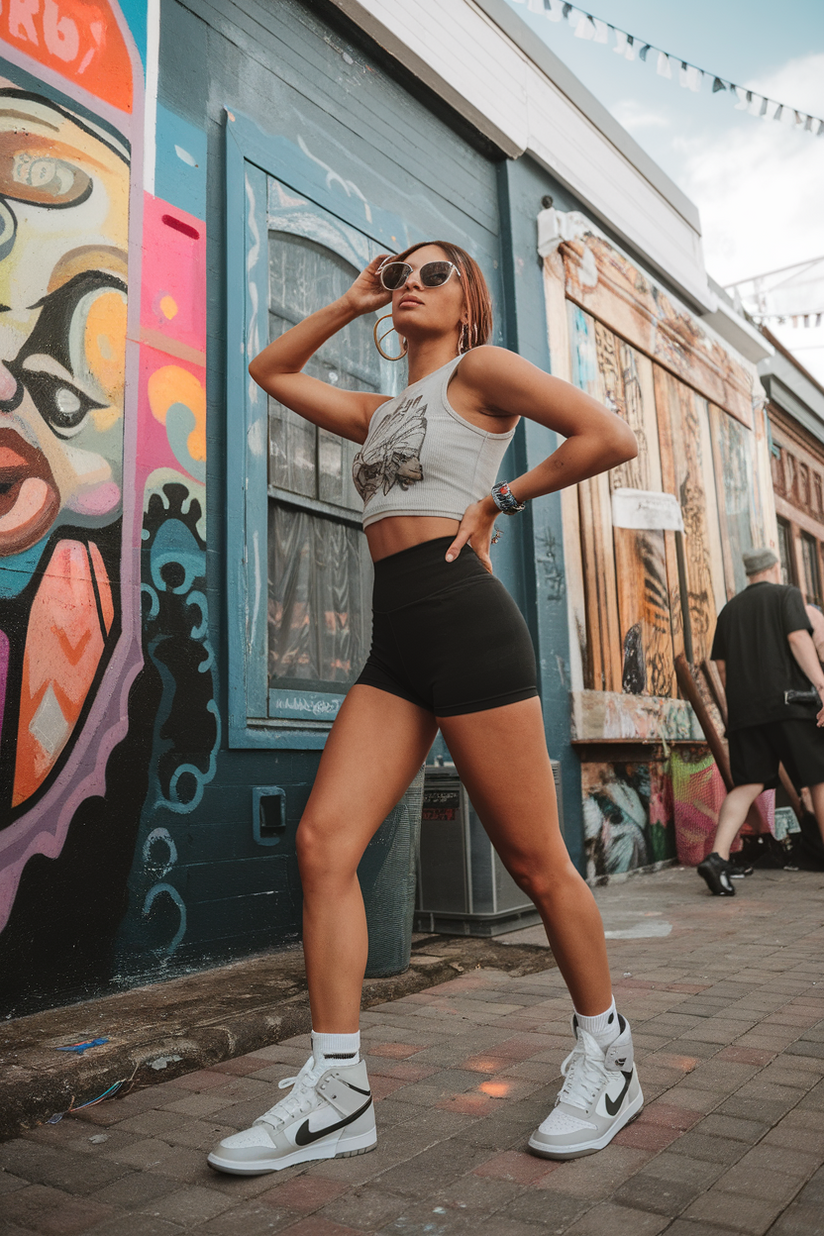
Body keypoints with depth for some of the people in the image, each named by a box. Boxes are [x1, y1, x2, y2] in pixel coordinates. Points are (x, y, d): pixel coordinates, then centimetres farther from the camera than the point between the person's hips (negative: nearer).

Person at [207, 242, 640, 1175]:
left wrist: (500, 501, -1)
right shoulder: (380, 413, 24)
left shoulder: (479, 369, 5)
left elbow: (612, 437, -4)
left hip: (464, 621, -7)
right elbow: (271, 371, 34)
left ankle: (607, 1059, 22)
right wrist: (352, 301, 27)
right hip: (395, 643, 7)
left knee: (535, 863, 0)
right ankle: (338, 1092, 2)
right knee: (323, 840, -6)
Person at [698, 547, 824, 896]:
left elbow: (722, 664, 17)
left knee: (747, 785, 2)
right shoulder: (786, 594, 5)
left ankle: (718, 856, -15)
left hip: (744, 710, 5)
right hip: (788, 701, -4)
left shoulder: (730, 608, 19)